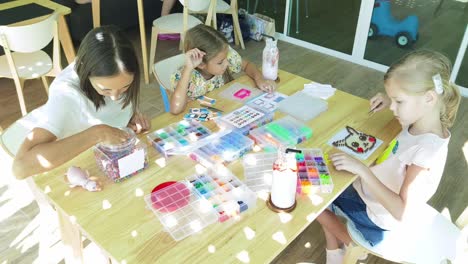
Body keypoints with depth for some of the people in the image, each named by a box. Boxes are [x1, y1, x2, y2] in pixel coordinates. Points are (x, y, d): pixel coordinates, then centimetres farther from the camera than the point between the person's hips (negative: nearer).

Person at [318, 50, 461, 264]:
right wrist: (389, 99, -5)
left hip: (379, 215, -8)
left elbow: (401, 212, -36)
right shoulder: (421, 121, -11)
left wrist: (362, 169, -37)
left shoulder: (428, 149, -35)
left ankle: (351, 245, 28)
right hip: (374, 192, 8)